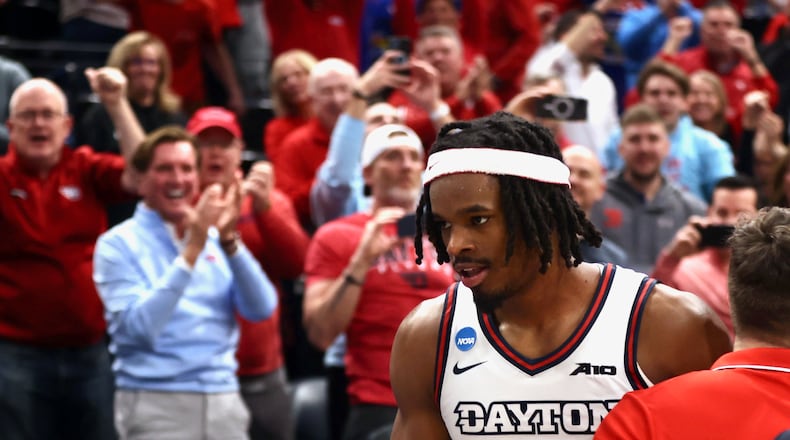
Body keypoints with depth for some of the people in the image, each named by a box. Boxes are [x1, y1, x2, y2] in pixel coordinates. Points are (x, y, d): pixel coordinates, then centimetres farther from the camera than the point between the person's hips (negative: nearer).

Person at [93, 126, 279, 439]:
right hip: (156, 404, -5)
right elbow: (139, 327, -17)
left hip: (223, 403, 5)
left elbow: (261, 309, -1)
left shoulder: (215, 240, 12)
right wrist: (191, 251, -20)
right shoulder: (118, 244, -3)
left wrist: (229, 241, -14)